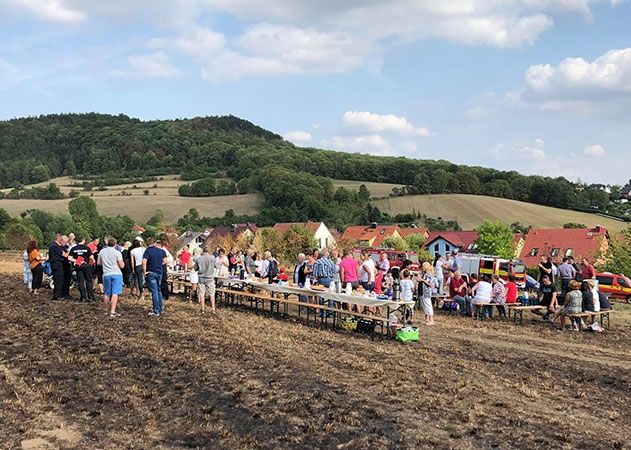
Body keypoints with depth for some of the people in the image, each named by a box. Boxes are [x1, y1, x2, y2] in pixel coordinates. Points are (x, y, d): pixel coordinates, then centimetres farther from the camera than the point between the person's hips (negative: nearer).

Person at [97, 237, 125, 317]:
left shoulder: (102, 252, 5)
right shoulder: (117, 252, -9)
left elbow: (98, 263, 15)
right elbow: (121, 265, -10)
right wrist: (122, 263, 12)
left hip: (106, 274, 4)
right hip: (116, 274, -4)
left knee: (106, 293, 17)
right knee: (115, 293, -6)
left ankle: (106, 309, 31)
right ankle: (112, 311, -12)